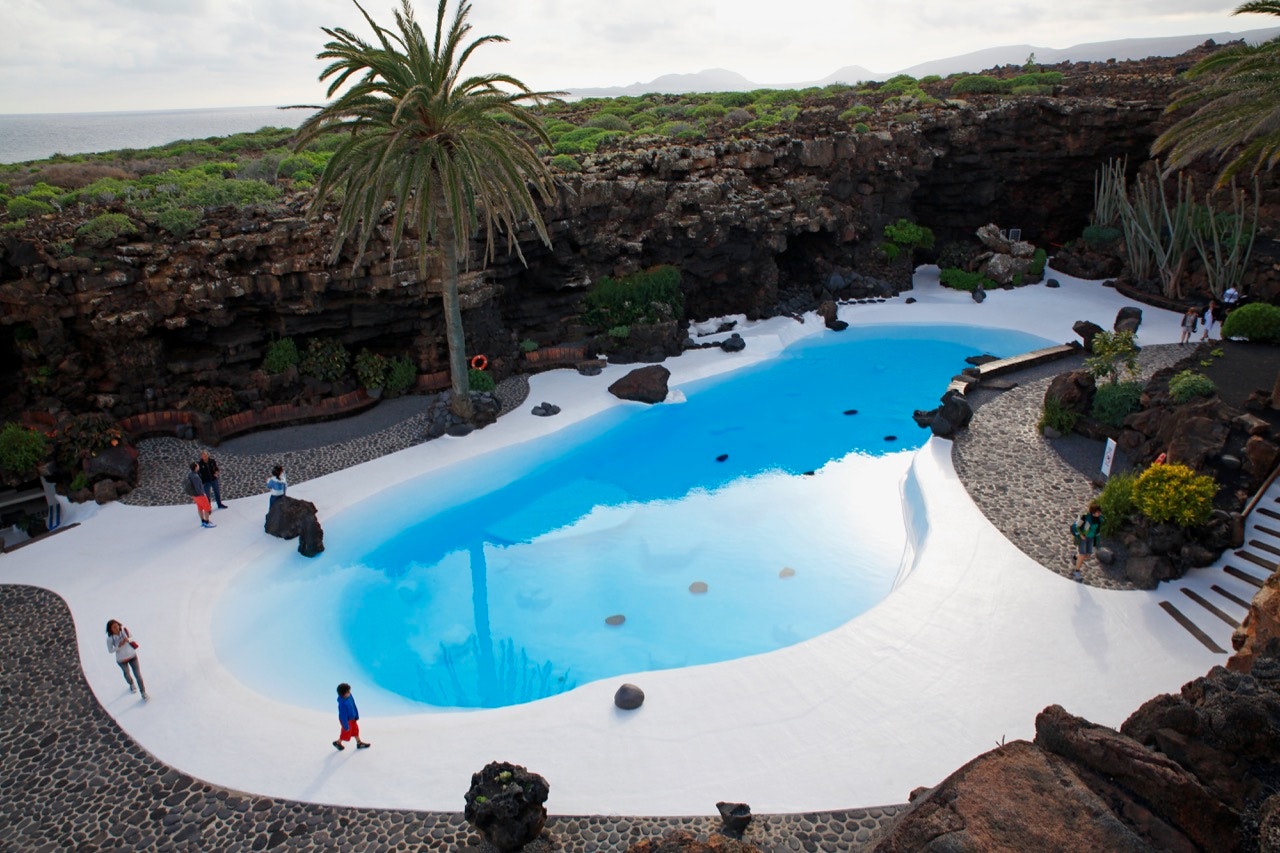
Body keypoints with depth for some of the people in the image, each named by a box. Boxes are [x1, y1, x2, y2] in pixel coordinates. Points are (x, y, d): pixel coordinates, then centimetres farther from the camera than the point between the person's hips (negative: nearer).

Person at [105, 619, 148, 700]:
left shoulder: (124, 630, -19)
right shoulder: (110, 638, -22)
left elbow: (132, 638, -4)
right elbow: (110, 650, -12)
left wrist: (128, 639, -26)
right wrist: (119, 646, -28)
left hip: (132, 656, 0)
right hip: (121, 660, 0)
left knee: (138, 675, 3)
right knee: (126, 673, 27)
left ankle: (143, 693, 19)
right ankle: (131, 684, 59)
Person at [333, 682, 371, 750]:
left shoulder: (349, 696, -17)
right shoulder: (342, 703, -39)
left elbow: (354, 706, 0)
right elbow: (343, 715, -27)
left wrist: (357, 716, 12)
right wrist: (346, 726, -16)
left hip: (352, 718, 7)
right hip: (347, 720, -7)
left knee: (355, 730, 24)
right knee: (347, 733, 18)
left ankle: (359, 743, 45)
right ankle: (338, 742, 46)